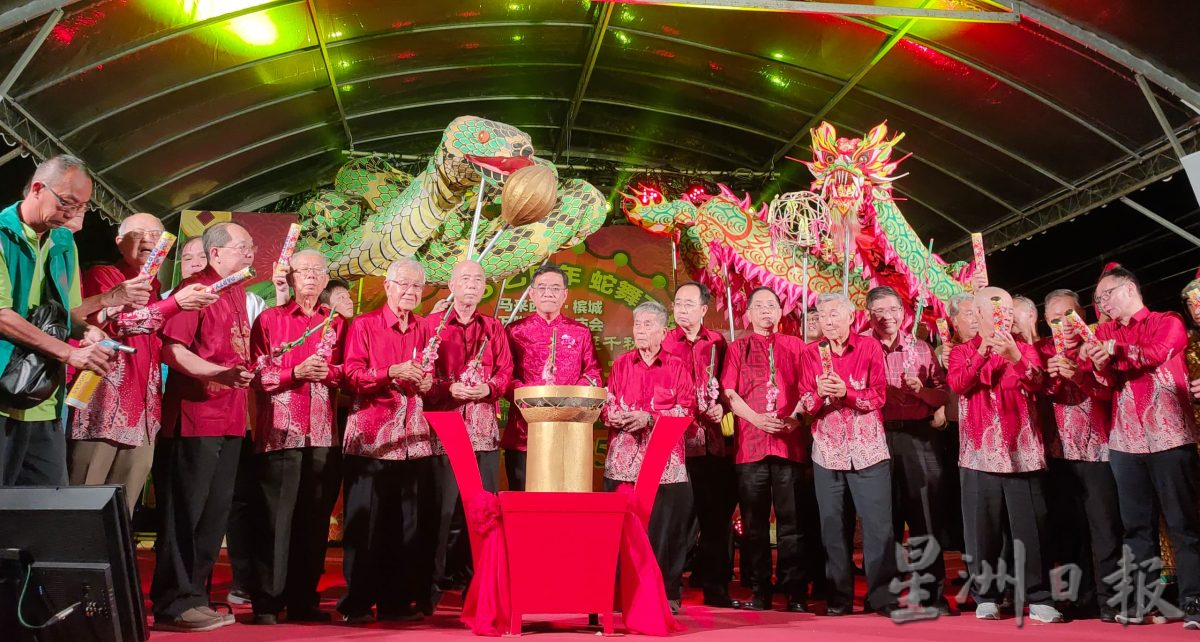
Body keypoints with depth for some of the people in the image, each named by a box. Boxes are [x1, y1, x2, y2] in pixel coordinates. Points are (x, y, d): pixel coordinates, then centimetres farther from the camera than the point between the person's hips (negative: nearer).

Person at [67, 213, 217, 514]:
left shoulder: (154, 289, 21)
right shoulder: (101, 275, 2)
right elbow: (116, 321, -17)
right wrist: (174, 303, -22)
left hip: (143, 411, 6)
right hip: (103, 407, -6)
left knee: (122, 510, 8)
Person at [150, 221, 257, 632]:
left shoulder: (237, 292, 15)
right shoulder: (195, 288, -8)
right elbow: (171, 349, -17)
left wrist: (249, 372, 15)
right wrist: (220, 373, -25)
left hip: (230, 417, 8)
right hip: (195, 416, -8)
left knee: (215, 512, 12)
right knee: (185, 510, -2)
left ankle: (194, 596, 22)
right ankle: (175, 604, 7)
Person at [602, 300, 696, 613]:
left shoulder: (677, 367, 7)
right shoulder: (621, 364, 14)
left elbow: (686, 408, -3)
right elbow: (605, 405, 10)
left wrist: (649, 417, -13)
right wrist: (615, 416, -13)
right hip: (624, 458, 2)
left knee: (665, 526, -1)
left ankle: (668, 594, 10)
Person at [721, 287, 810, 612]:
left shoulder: (794, 345, 15)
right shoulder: (737, 348, 13)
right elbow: (729, 392, 3)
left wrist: (796, 417, -10)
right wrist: (756, 418, -11)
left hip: (789, 441, 0)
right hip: (750, 441, 0)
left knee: (791, 518, -1)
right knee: (754, 521, 3)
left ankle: (795, 592, 5)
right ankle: (759, 591, 11)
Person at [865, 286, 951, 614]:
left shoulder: (921, 349, 10)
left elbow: (944, 396, 6)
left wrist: (920, 389, -12)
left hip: (919, 437, 1)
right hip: (878, 437, -1)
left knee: (926, 516, 0)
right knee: (885, 517, 5)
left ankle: (934, 595, 10)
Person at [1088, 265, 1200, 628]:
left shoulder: (1168, 323, 5)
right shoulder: (1105, 333, 16)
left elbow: (1155, 354, -16)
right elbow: (1109, 381, 2)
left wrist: (1117, 350, -17)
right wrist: (1101, 363, -17)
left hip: (1169, 437, -4)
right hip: (1125, 441, 4)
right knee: (1137, 525, 7)